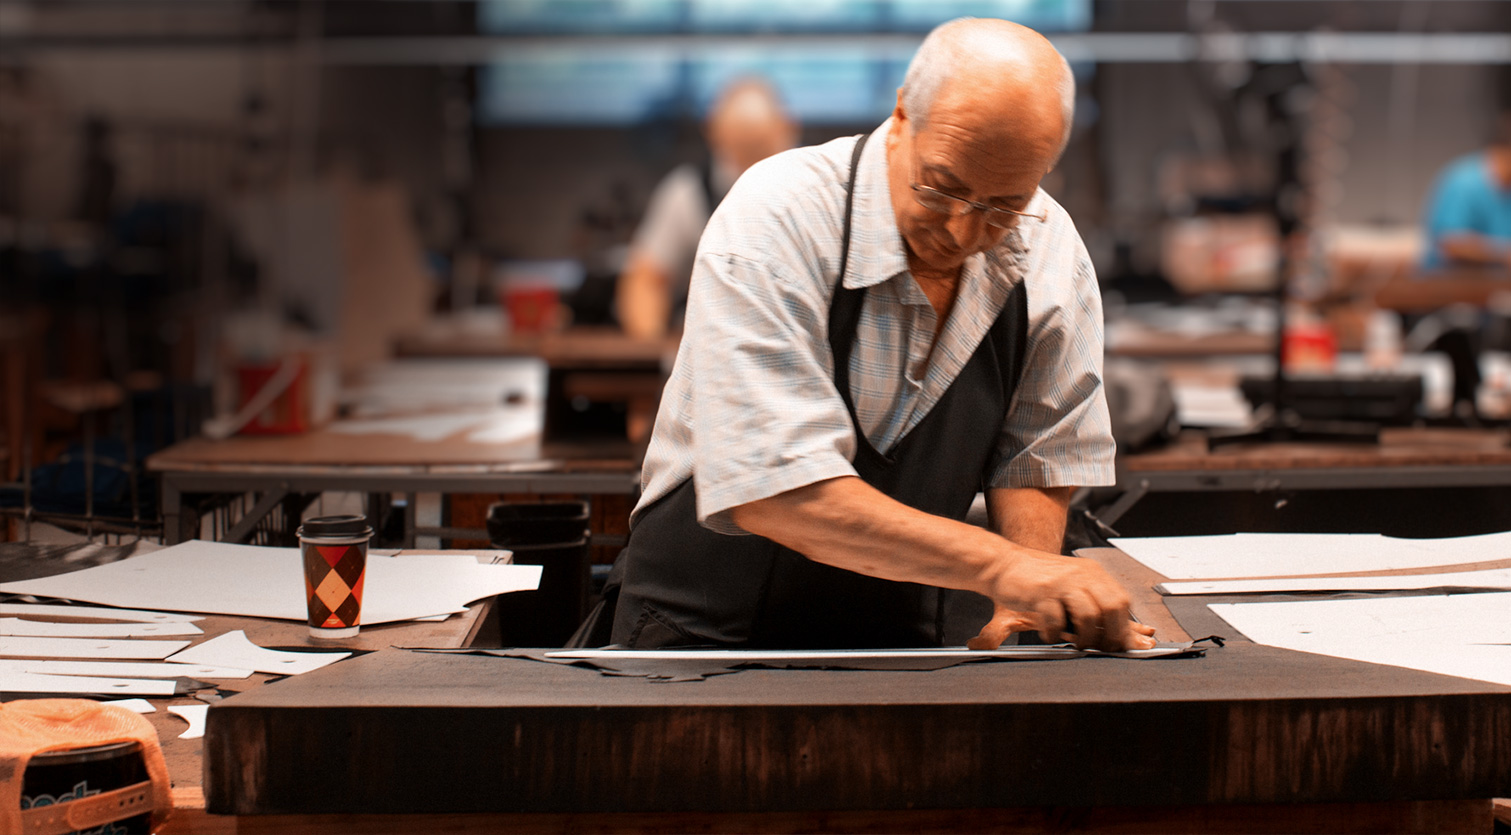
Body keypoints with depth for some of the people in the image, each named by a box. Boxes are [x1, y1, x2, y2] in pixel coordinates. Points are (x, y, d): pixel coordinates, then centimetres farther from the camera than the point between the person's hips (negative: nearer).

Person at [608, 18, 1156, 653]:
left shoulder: (1048, 250, -4)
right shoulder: (775, 219, -20)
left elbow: (1033, 461, 7)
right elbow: (771, 490, -28)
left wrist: (1019, 608, -11)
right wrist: (1000, 566, -31)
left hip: (910, 647, 4)